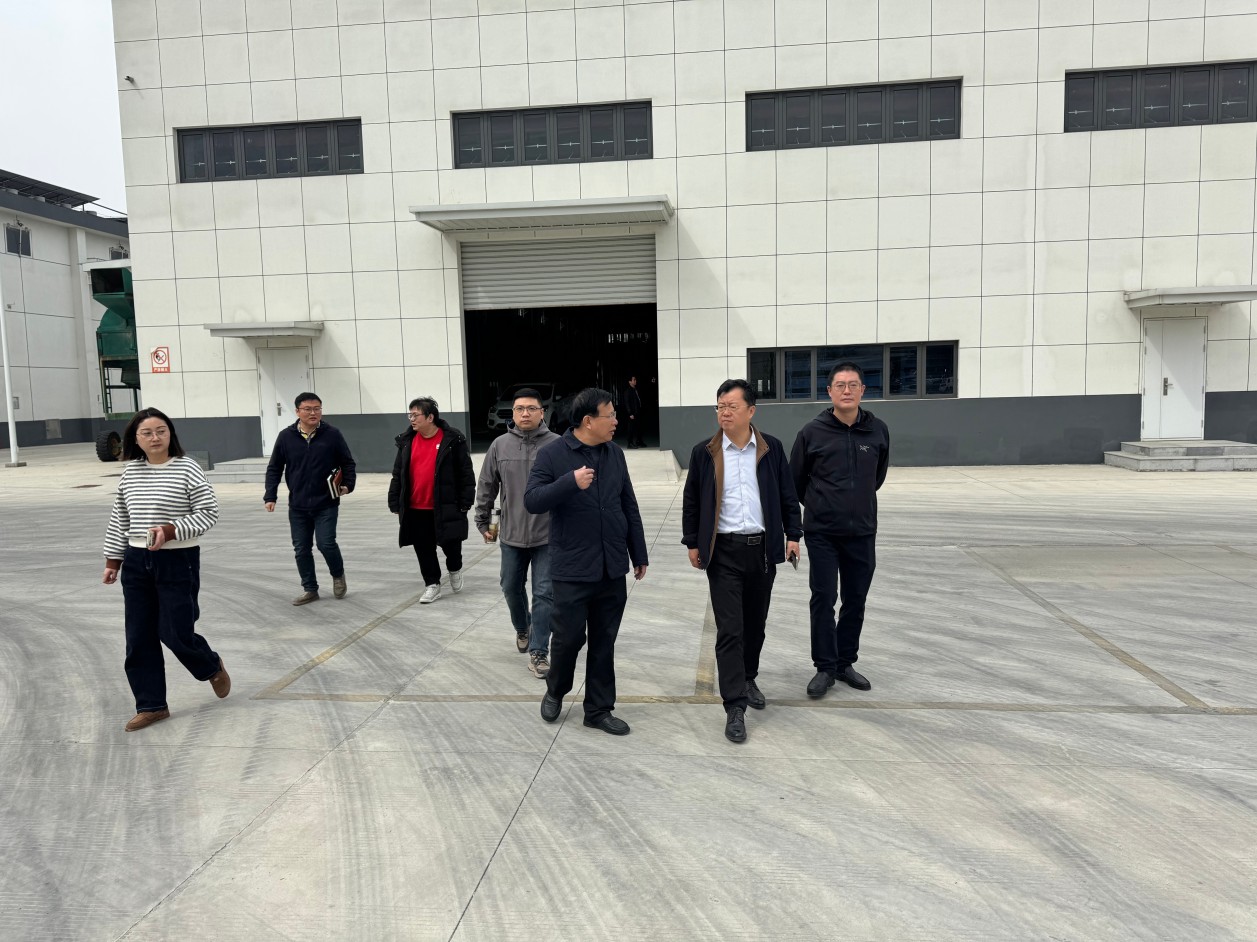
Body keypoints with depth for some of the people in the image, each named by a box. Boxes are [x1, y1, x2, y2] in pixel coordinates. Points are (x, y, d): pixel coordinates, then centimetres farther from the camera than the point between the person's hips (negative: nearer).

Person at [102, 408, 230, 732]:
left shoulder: (187, 469, -11)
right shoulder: (130, 473, 5)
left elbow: (209, 513, -12)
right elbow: (118, 521, 13)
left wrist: (171, 531, -24)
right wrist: (113, 561, 12)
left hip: (178, 562, -5)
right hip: (137, 563, 5)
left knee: (175, 632, -2)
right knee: (139, 638, 8)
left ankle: (213, 668, 30)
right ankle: (151, 705, 21)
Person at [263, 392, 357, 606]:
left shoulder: (332, 434, -5)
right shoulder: (286, 436, -1)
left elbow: (347, 462, 4)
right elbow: (274, 468, 5)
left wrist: (348, 484, -10)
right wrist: (270, 496, -2)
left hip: (326, 504, -2)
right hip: (297, 506, 3)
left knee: (326, 544, -8)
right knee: (301, 549, 7)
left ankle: (338, 575, 22)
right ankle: (310, 589, 22)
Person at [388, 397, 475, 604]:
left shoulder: (452, 440, -8)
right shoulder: (407, 441, 5)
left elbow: (466, 473, -6)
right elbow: (398, 475, 10)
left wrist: (465, 503, -9)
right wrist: (395, 504, 7)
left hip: (445, 507, -4)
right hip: (415, 509, 4)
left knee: (450, 544, 5)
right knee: (423, 549, 9)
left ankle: (455, 569, 35)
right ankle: (432, 584, 22)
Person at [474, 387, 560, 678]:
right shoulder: (500, 445, 0)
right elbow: (486, 487, 8)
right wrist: (483, 522, 11)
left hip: (548, 535, -3)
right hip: (511, 534, 3)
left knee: (544, 594, -1)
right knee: (512, 588, 18)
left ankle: (538, 652, 8)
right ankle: (523, 629, 45)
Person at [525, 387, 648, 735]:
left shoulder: (615, 454, 8)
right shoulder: (552, 454, -7)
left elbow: (630, 508, 13)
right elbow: (531, 501, -14)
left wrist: (639, 554, 14)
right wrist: (571, 482, -27)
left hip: (612, 569, 4)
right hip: (572, 570, -4)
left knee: (604, 642, 10)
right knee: (568, 637, 5)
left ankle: (599, 709, 24)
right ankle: (555, 691, 33)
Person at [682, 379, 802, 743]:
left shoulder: (771, 448, 2)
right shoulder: (704, 452, -1)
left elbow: (787, 495, 8)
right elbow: (691, 501, 4)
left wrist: (792, 534, 5)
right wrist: (692, 543, 3)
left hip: (763, 548, 2)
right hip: (724, 551, -2)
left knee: (755, 624, 15)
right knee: (729, 630, -4)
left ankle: (748, 679, 38)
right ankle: (735, 707, 1)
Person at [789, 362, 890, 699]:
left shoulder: (878, 430, -1)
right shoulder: (813, 432, -9)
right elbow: (795, 478, 4)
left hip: (862, 531, 3)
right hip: (821, 532, -3)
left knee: (855, 601, 11)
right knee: (823, 599, 0)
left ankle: (845, 663, 26)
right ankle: (825, 667, 12)